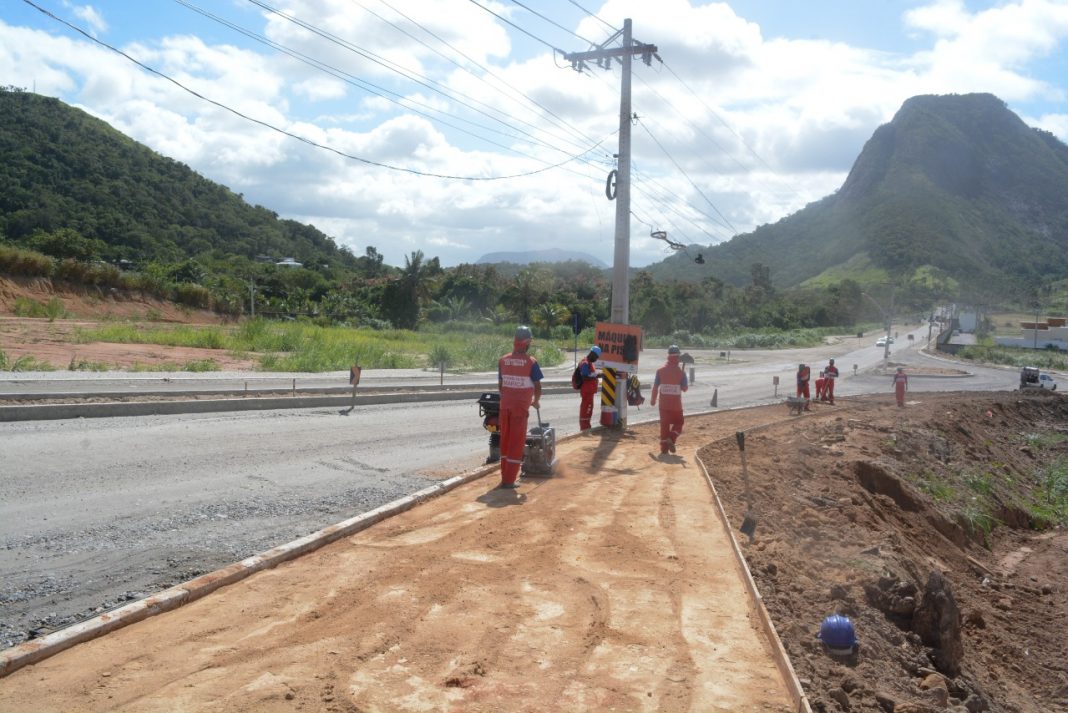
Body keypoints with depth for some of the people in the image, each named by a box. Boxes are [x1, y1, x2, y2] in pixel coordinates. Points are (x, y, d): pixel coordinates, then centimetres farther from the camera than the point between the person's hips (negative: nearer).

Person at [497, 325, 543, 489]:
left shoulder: (503, 360, 2)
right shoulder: (531, 362, -11)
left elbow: (500, 384, 9)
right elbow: (537, 386, -7)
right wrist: (536, 401, 11)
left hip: (505, 405, 5)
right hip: (521, 406, -4)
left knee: (505, 439, 14)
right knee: (517, 441, 1)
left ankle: (505, 476, 20)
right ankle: (509, 480, 1)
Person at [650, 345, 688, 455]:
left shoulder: (660, 370, -4)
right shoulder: (681, 372, -9)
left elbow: (655, 386, 0)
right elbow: (685, 388, -4)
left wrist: (653, 399, 12)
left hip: (663, 403, 2)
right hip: (676, 404, -2)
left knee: (664, 424, 9)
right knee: (678, 422, 16)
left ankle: (664, 448, 8)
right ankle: (671, 439, -9)